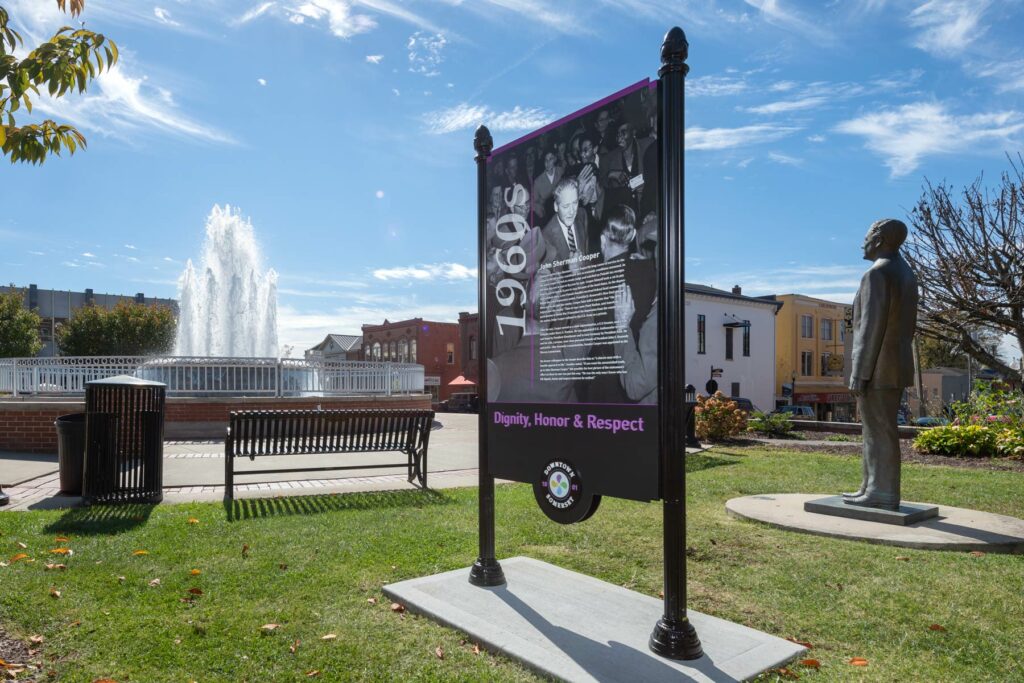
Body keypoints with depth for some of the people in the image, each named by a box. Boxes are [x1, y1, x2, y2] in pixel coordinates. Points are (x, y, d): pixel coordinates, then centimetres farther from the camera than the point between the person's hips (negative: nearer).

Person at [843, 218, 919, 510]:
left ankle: (884, 494, 2)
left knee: (880, 432, -4)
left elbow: (871, 327, -21)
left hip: (876, 369, -10)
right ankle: (873, 489, 18)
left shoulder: (876, 274, -16)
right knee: (877, 431, 13)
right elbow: (908, 326, 19)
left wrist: (859, 373, -19)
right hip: (895, 366, 10)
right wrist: (896, 363, 23)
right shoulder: (905, 274, 16)